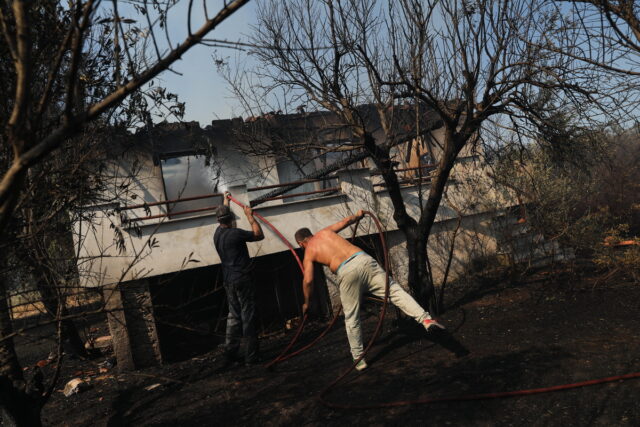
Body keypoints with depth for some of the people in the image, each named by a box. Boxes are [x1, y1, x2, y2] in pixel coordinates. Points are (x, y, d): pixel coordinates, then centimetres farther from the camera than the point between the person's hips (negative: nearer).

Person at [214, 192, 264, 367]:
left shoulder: (218, 233, 8)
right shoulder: (235, 233, -14)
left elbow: (224, 218, 29)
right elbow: (259, 235, -6)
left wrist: (225, 201, 44)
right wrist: (250, 216, 0)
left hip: (228, 281, 7)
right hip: (242, 279, -7)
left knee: (233, 316, 14)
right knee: (247, 316, -2)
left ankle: (229, 354, 16)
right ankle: (251, 356, 2)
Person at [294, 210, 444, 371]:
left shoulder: (308, 253, 18)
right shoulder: (324, 232, 26)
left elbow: (308, 280, 10)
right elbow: (346, 221, 36)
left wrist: (306, 303, 25)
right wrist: (358, 215, 57)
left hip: (346, 272, -3)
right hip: (363, 260, 3)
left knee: (352, 319, 10)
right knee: (394, 290, 1)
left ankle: (359, 359, 19)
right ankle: (425, 318, -13)